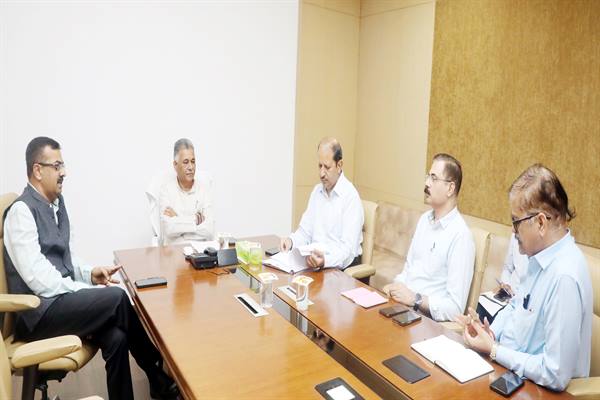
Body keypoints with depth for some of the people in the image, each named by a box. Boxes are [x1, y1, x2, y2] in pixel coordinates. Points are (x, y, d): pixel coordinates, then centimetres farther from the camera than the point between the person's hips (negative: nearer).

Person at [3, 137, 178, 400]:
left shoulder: (57, 203, 11)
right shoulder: (21, 211, -14)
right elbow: (39, 279, -21)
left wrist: (90, 273, -1)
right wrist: (89, 291, -16)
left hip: (61, 298, 7)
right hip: (37, 311, -7)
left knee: (115, 337, -19)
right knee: (117, 298, -22)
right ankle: (158, 377, -1)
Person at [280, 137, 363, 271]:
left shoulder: (351, 197, -13)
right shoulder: (317, 191, 10)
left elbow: (347, 250, -19)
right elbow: (305, 231, 11)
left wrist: (325, 261, -37)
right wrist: (291, 241, -10)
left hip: (341, 267, -6)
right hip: (314, 260, 7)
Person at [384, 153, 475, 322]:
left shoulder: (460, 235, -15)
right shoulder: (424, 219, 9)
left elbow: (455, 307, -17)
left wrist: (415, 298, -17)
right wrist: (395, 286, 0)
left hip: (427, 318, -7)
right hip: (402, 304, 7)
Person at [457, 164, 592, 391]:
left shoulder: (565, 277, -28)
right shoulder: (541, 255, -3)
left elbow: (556, 375, -26)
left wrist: (493, 351, -17)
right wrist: (491, 333, -3)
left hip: (534, 387, -6)